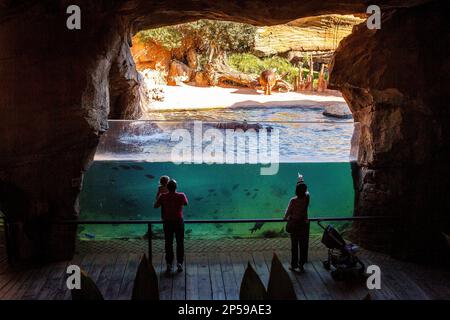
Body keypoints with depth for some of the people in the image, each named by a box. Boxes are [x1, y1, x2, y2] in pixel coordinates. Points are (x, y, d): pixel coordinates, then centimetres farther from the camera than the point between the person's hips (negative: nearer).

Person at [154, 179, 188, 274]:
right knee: (180, 243, 11)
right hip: (179, 222, 0)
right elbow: (186, 203, 11)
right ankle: (179, 263, 9)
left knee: (168, 244, 9)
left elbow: (155, 206, 5)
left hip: (167, 222, 1)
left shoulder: (163, 196, -10)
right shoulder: (181, 196, -10)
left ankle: (169, 265, 11)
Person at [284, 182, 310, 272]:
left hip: (294, 225, -2)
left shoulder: (293, 200, -18)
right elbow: (307, 192, 13)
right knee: (303, 245, 11)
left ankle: (294, 265, 13)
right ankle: (301, 265, 17)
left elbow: (288, 211, -9)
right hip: (304, 224, 2)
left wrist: (286, 218, 14)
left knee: (294, 245, 7)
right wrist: (301, 181, 27)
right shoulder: (307, 198, -9)